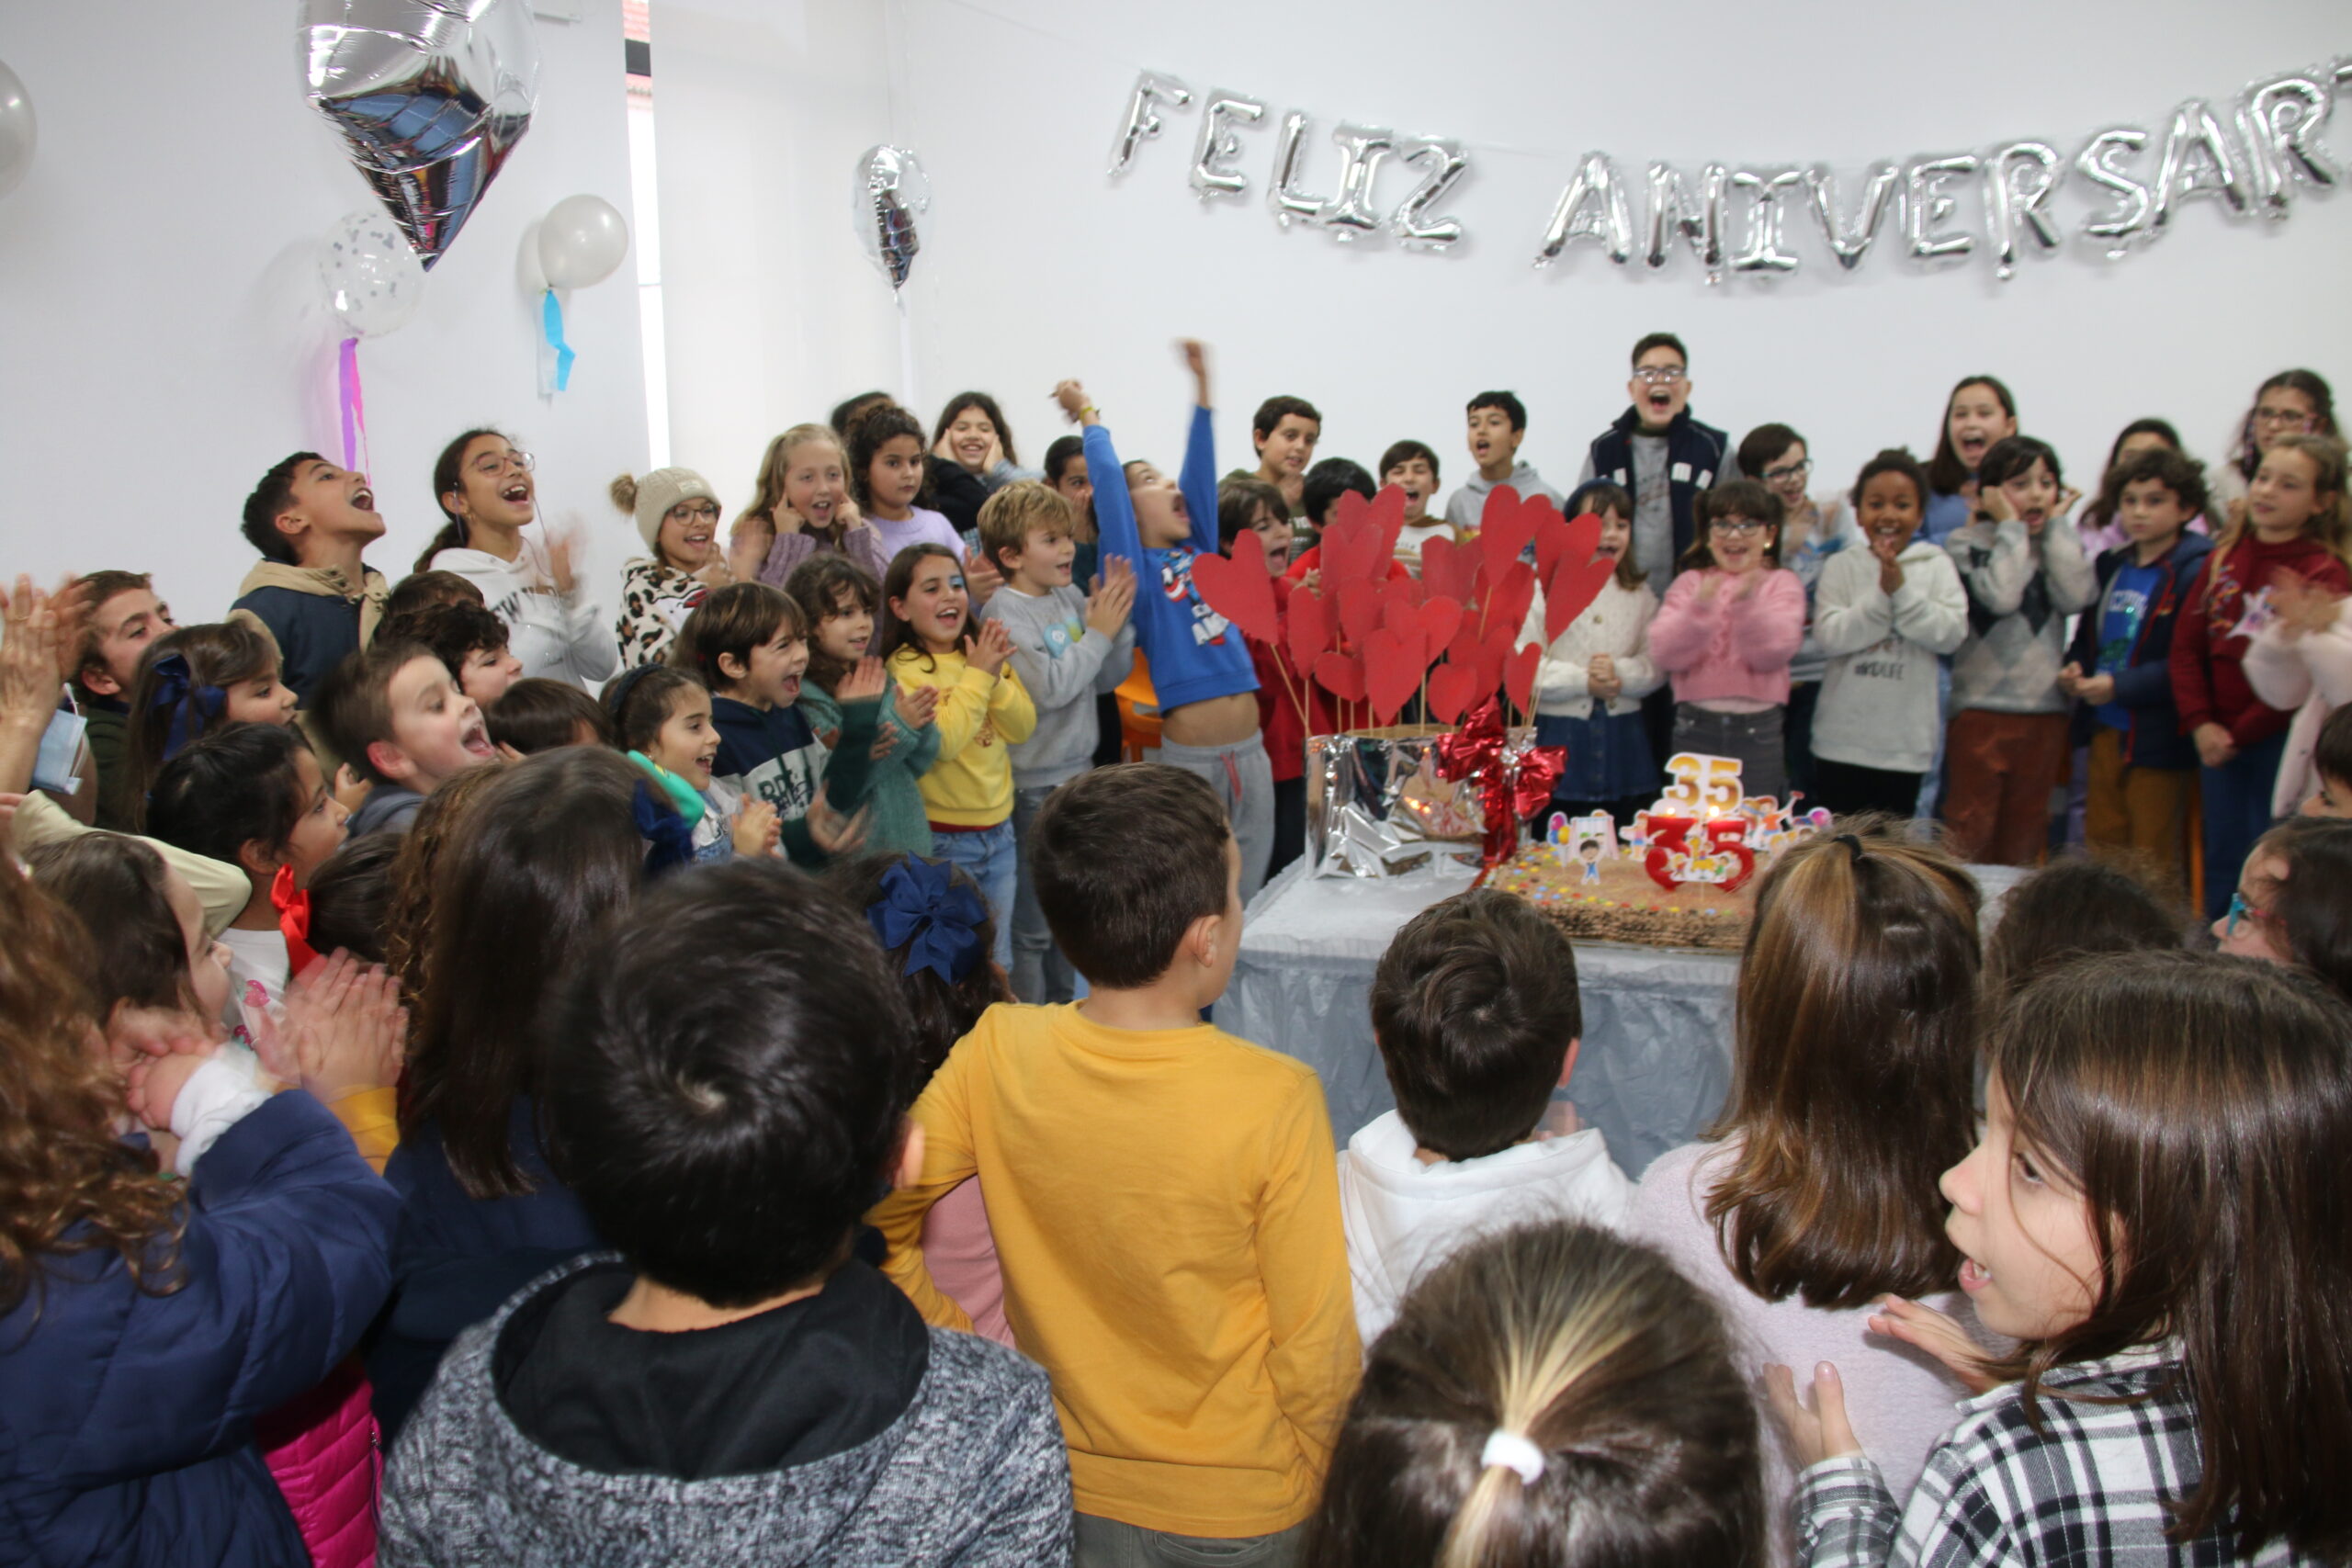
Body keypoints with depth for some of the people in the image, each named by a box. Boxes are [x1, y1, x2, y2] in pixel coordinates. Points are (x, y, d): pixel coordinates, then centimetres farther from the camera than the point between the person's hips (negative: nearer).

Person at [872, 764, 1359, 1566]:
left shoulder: (994, 1054, -17)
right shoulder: (1275, 1101, -25)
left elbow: (871, 1219, -9)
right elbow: (1315, 1343, -17)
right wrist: (1321, 1478, 0)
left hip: (1065, 1489, 3)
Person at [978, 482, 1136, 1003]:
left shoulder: (1071, 597, 4)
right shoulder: (1004, 612, -15)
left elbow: (1110, 677, 6)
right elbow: (1047, 688, -24)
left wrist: (1118, 621, -8)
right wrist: (1097, 635, -15)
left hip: (1078, 770, 7)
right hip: (1034, 781, -7)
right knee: (1033, 924, 3)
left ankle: (1062, 1011, 34)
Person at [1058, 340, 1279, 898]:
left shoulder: (1198, 552, 13)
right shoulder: (1134, 569, -2)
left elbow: (1201, 466, 9)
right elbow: (1107, 479, -6)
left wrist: (1201, 382, 6)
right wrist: (1089, 415, 5)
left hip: (1250, 751, 6)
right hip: (1190, 759, -5)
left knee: (1246, 893, 12)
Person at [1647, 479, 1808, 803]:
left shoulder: (1782, 583, 5)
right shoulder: (1690, 582, 7)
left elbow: (1773, 654, -10)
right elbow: (1664, 654, -7)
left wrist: (1747, 602, -23)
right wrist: (1701, 607, -21)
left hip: (1759, 728, -1)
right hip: (1695, 725, 1)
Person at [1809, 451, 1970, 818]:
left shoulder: (1937, 566, 1)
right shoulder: (1842, 567, 1)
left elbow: (1950, 634, -10)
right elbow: (1830, 636, -10)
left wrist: (1902, 591, -17)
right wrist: (1881, 595, -18)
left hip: (1904, 742, 0)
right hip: (1842, 737, 0)